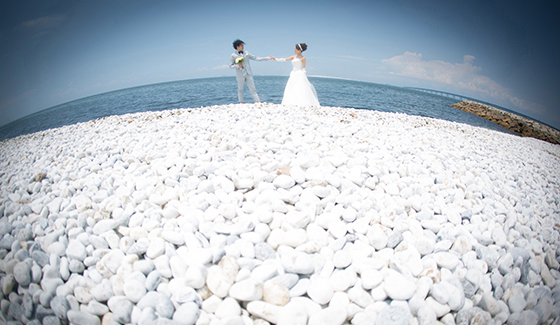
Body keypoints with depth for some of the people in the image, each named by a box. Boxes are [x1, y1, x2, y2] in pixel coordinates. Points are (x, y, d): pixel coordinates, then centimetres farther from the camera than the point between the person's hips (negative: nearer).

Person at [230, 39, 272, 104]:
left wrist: (266, 58, 9)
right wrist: (238, 65, -16)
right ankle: (241, 102, 19)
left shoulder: (246, 53, 12)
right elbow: (230, 66, 2)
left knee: (252, 88, -1)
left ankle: (258, 102, -4)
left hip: (248, 74, 3)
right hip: (240, 75, -3)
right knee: (240, 89, 6)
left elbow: (255, 58, 13)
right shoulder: (233, 56, 1)